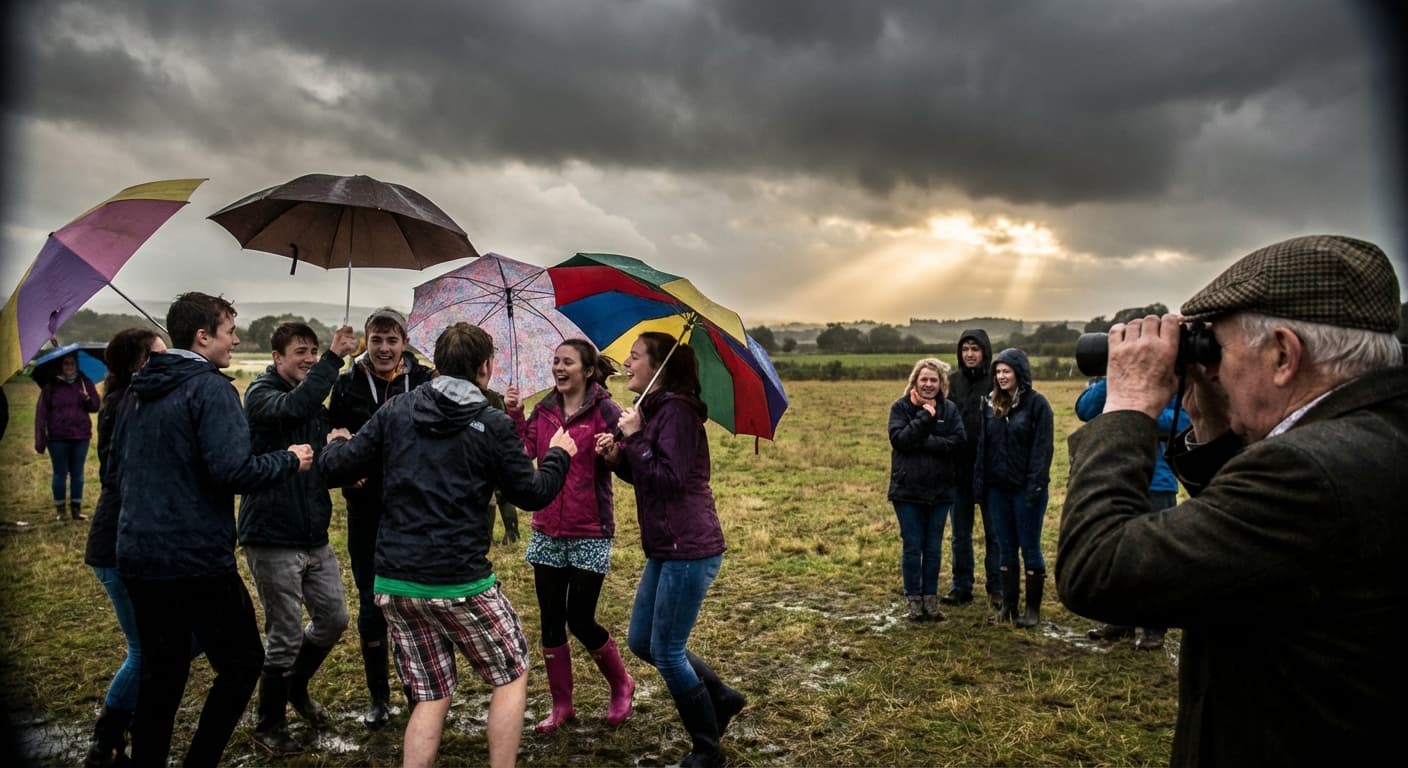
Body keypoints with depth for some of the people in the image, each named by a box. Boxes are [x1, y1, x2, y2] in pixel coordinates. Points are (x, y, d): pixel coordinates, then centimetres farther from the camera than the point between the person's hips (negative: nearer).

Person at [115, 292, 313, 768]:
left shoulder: (142, 391, 12)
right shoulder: (210, 387, -14)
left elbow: (117, 458, 24)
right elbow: (233, 471, -24)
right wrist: (289, 460, -9)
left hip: (138, 558, 8)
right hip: (196, 559, -8)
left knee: (160, 675, 16)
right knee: (242, 662, 7)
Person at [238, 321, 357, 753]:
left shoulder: (314, 403, 12)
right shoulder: (261, 394, -9)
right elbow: (293, 408, -33)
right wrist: (334, 358, -34)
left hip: (314, 536, 7)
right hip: (273, 538, -7)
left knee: (333, 619, 13)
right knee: (284, 635, 1)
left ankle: (296, 686, 39)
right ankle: (269, 725, 21)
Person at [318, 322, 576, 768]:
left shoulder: (395, 411, 3)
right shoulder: (493, 425, -7)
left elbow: (335, 470, 2)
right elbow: (533, 495, 0)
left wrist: (335, 444, 25)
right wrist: (559, 455, 18)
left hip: (395, 581, 5)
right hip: (460, 581, -5)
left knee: (431, 696, 15)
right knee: (512, 674, 16)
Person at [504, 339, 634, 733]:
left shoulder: (604, 410, -8)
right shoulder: (544, 409, 6)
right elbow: (525, 450, -6)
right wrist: (515, 416, -17)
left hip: (589, 533, -5)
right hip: (548, 532, 5)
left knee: (580, 619, -1)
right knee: (551, 620, 10)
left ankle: (621, 685, 26)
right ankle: (561, 705, 26)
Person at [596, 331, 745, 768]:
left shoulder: (677, 411, -16)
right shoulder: (653, 409, 13)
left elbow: (669, 478, -23)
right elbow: (643, 477, 19)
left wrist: (634, 438, -16)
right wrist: (616, 456, 1)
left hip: (689, 550, -10)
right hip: (665, 548, 10)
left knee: (666, 651, -1)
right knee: (640, 641, 17)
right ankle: (721, 698, 33)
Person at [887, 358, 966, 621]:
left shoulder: (949, 409, 2)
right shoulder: (901, 407, -2)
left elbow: (958, 441, -11)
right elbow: (899, 439, -16)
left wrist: (923, 441, -18)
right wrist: (924, 417, -18)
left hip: (939, 490, 2)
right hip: (907, 489, -2)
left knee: (933, 548, 10)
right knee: (912, 546, 5)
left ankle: (930, 598, 21)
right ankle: (913, 599, 16)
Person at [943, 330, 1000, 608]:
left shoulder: (995, 381, -6)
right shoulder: (953, 382, 6)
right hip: (959, 468, 4)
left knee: (994, 531, 6)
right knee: (960, 533, 12)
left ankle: (996, 588, 17)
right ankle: (962, 586, 22)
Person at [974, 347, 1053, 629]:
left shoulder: (1036, 403, -8)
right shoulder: (991, 403, 9)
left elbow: (1042, 448, -12)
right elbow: (983, 444, 10)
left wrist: (1035, 486, -18)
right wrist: (980, 481, 3)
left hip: (1026, 488, -5)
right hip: (998, 488, 5)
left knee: (1030, 547, 4)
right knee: (1005, 548, 11)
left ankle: (1033, 609, 13)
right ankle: (1008, 605, 20)